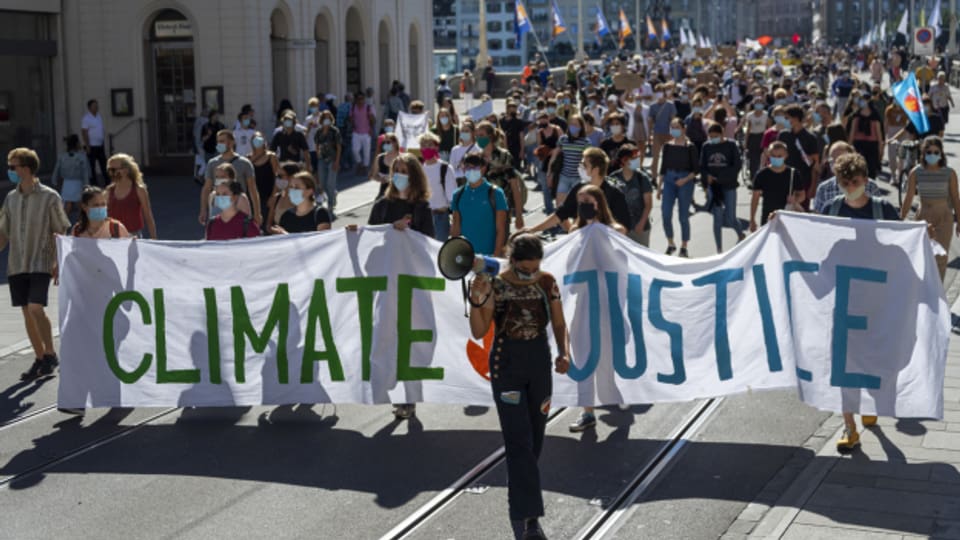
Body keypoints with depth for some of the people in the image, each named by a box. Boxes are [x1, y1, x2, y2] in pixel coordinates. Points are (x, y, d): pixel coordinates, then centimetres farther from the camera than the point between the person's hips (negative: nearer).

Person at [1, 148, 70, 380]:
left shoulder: (49, 197, -6)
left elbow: (62, 232, -4)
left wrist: (59, 263, -11)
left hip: (41, 263, -5)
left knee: (36, 309, -17)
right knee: (26, 313, 7)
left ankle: (50, 354, -1)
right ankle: (40, 359, 17)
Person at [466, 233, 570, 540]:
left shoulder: (547, 283, -1)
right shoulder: (495, 286, -10)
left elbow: (559, 325, 4)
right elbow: (479, 332, -11)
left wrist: (564, 353, -14)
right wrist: (476, 301, -27)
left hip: (540, 361, 4)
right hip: (507, 364, -4)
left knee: (535, 440, 11)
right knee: (519, 441, -11)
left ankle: (520, 509, 27)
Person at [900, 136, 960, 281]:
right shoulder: (916, 173, -5)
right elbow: (908, 198, 0)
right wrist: (901, 220, 1)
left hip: (944, 217, -1)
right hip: (924, 216, 1)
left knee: (941, 257, -4)